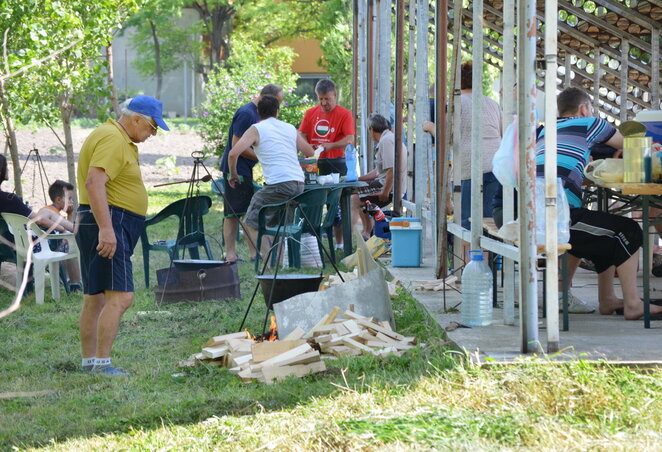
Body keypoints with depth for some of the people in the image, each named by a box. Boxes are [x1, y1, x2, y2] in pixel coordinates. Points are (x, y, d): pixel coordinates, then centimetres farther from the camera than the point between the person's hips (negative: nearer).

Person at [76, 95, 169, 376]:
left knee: (96, 297, 12)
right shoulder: (113, 140, -14)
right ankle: (102, 364, -18)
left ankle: (89, 363, 17)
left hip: (109, 226, 12)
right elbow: (94, 183, -25)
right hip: (109, 224, -12)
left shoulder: (119, 139, 21)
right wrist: (106, 228, -31)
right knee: (121, 296, -16)